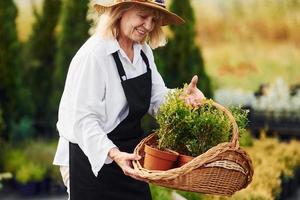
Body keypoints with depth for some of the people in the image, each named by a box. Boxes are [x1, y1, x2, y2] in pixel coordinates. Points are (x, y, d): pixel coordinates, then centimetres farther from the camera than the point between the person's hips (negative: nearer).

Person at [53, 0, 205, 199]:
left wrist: (183, 98, -19)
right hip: (94, 159, -8)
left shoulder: (143, 51, 4)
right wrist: (113, 154, -37)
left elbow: (157, 99, 2)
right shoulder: (93, 55, -21)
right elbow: (85, 120, -24)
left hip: (130, 157, 8)